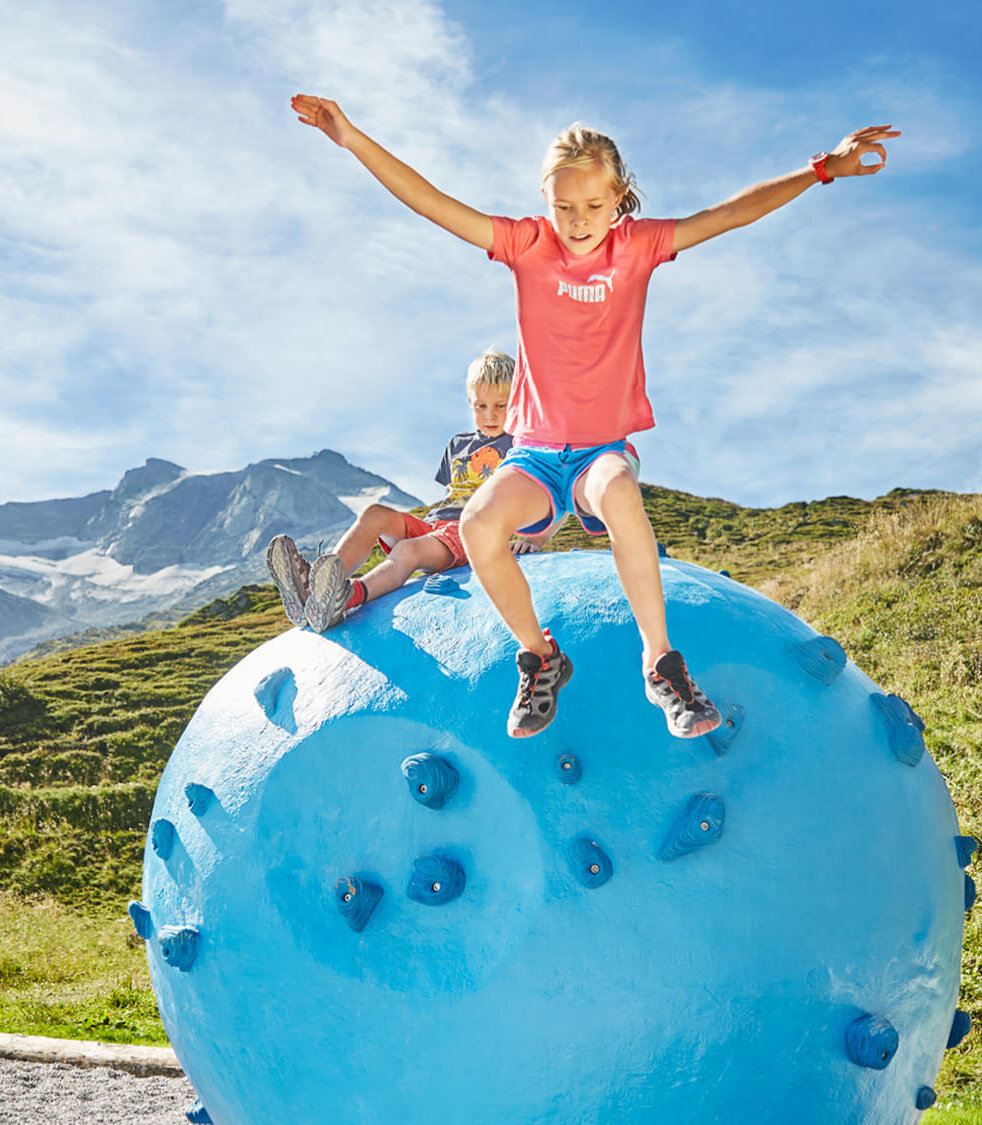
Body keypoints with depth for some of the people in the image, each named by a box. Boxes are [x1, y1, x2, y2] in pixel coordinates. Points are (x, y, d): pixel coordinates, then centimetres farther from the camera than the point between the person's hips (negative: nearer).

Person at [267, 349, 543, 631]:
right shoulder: (458, 444, 29)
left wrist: (532, 539, -12)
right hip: (433, 523, 6)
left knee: (408, 550, -36)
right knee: (374, 514, -23)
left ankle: (348, 597, -65)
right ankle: (310, 588, -44)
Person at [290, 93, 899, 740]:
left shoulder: (639, 245, 2)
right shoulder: (528, 245, 2)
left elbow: (731, 213, -2)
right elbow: (429, 202, -5)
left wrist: (825, 168, -8)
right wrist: (354, 139, -13)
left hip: (604, 448, -1)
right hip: (534, 451, 1)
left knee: (619, 495, -38)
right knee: (479, 523, -30)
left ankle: (660, 663, -26)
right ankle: (540, 656, -6)